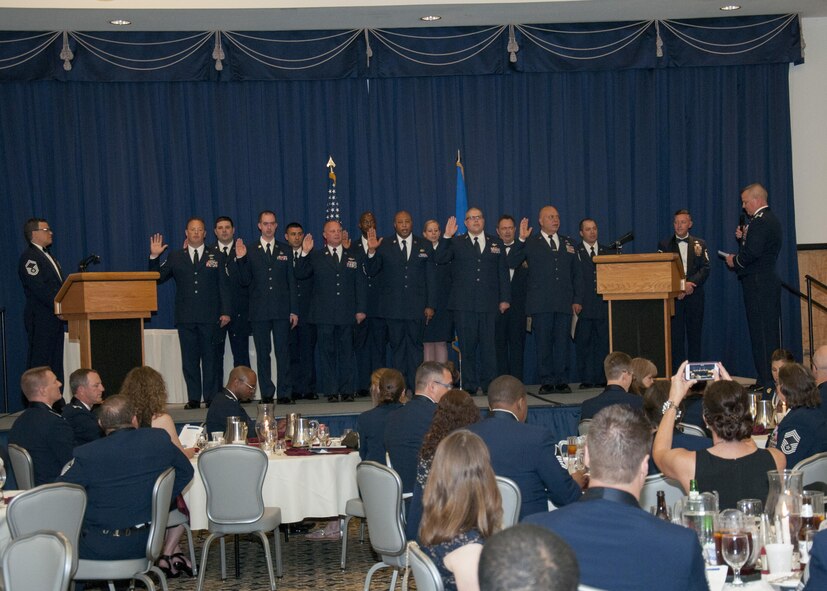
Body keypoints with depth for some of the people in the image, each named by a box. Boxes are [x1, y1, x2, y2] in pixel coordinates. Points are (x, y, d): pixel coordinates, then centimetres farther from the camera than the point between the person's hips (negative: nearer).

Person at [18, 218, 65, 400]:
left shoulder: (47, 256, 20)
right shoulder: (29, 257, -10)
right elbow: (39, 288, -20)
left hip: (54, 318, 9)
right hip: (41, 319, -9)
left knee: (56, 363, 10)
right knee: (39, 364, -7)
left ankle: (56, 403, 14)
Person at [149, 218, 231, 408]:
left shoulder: (215, 257, 9)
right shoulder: (175, 257, 12)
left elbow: (223, 285, 6)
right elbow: (157, 278, 9)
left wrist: (225, 311, -2)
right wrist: (154, 257, -5)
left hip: (209, 317, -1)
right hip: (185, 317, 1)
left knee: (209, 357, 1)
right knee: (189, 359, 2)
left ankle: (211, 397, 6)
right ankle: (193, 398, 6)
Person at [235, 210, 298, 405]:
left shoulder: (285, 250, 10)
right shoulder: (250, 252, 6)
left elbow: (291, 281, 8)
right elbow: (245, 281, 3)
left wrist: (294, 310, 2)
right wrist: (241, 259, -12)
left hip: (282, 310, 0)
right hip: (259, 312, 0)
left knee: (283, 352, 0)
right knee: (262, 354, 4)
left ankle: (284, 393, 3)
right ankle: (266, 394, 9)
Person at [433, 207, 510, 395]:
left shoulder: (496, 244, 15)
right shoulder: (456, 243, 10)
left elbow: (503, 272, 13)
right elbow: (439, 259, -5)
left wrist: (505, 299, 6)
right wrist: (446, 237, -15)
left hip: (488, 304, 1)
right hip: (463, 305, -1)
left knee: (488, 345, 1)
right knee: (467, 346, 1)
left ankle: (489, 385, 7)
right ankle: (469, 386, 6)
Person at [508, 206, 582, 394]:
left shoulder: (569, 243, 18)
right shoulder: (531, 244, 8)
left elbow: (576, 274, 18)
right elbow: (512, 263, -5)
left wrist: (578, 300, 8)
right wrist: (521, 240, -14)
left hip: (564, 303, 3)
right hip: (541, 304, -3)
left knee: (563, 343, 1)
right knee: (543, 344, -2)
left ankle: (562, 381, 7)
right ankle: (546, 382, 3)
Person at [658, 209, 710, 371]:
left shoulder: (700, 244, 12)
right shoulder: (664, 245, 9)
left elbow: (705, 269, 2)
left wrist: (690, 283, -14)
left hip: (694, 295, 1)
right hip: (673, 296, -1)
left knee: (695, 334, 2)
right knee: (675, 335, -5)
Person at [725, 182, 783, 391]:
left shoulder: (759, 222, -16)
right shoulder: (771, 219, 15)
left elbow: (752, 253, -24)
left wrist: (734, 261, -8)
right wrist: (744, 237, 6)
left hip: (758, 283, -10)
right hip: (771, 280, 10)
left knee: (760, 333, -6)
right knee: (771, 331, 13)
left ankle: (765, 382, -5)